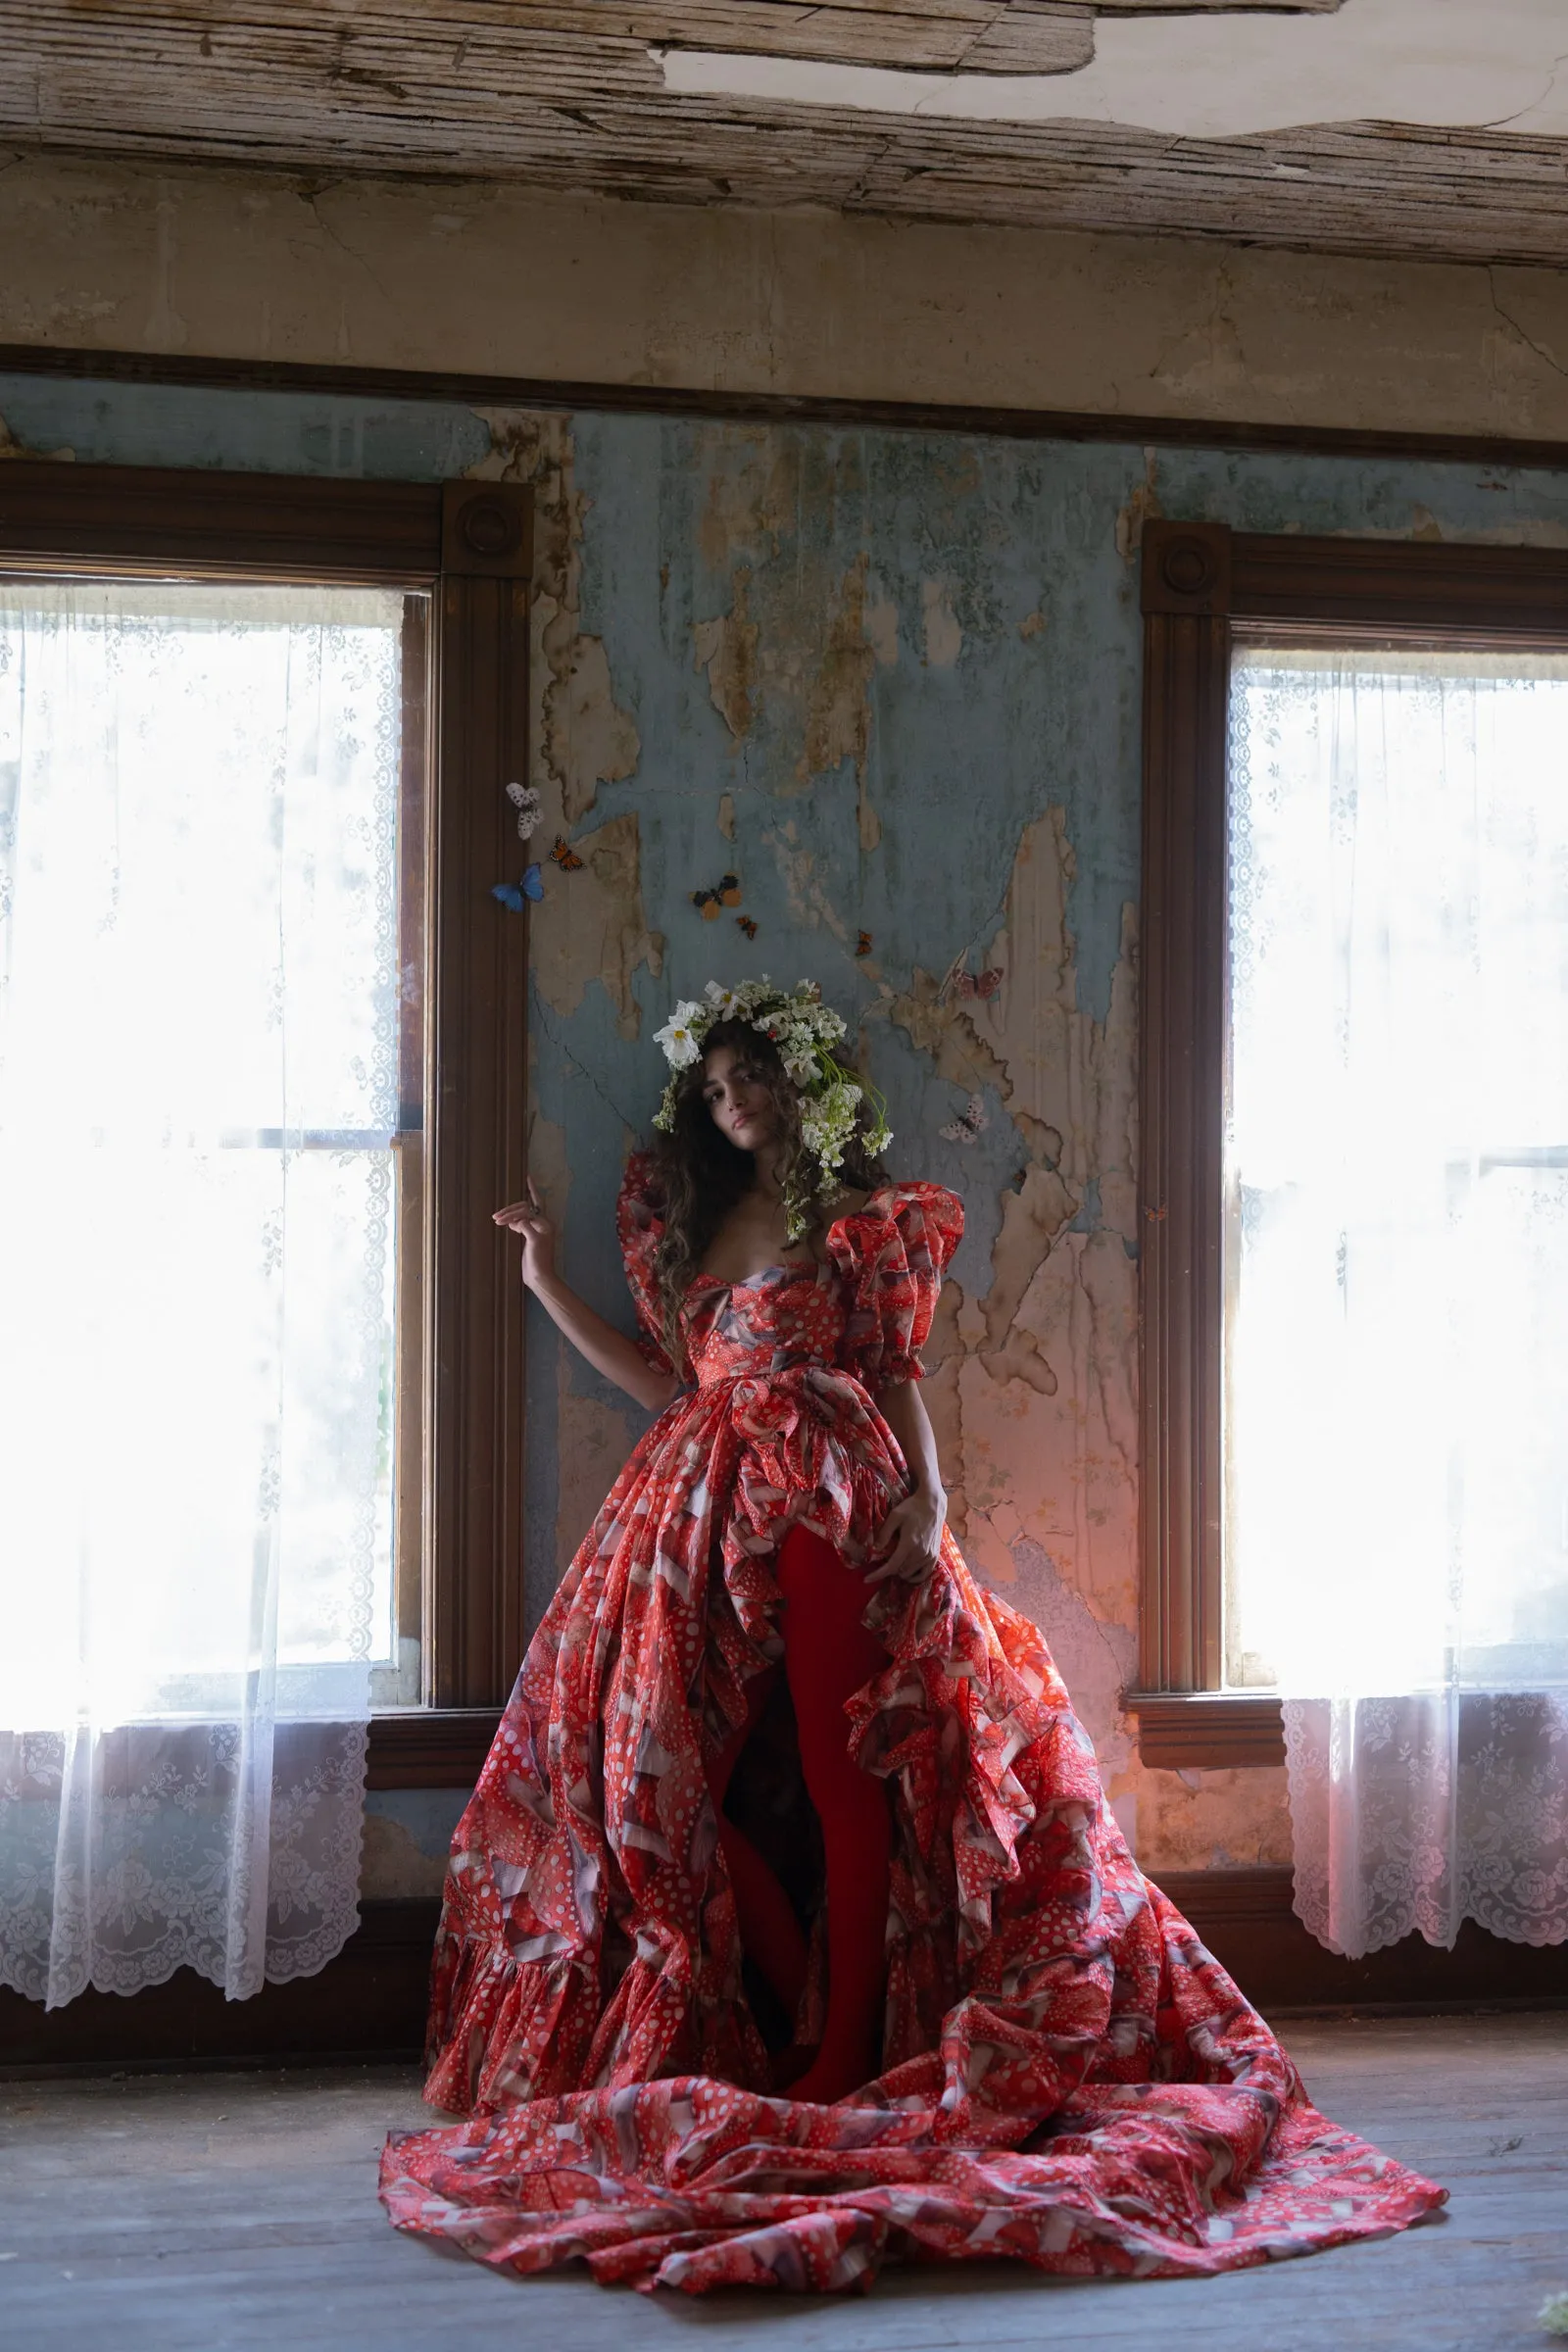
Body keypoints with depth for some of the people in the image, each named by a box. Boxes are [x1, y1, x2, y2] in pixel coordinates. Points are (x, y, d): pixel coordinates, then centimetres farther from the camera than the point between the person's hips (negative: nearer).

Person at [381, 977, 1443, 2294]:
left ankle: (843, 2061, -3)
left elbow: (897, 1372, 0)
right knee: (697, 1774, 0)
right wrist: (553, 1290, 15)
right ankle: (761, 2037, 13)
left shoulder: (859, 1218, 5)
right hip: (707, 1516, 6)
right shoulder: (694, 1221, 20)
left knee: (844, 1775, -7)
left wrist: (925, 1494, -15)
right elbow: (670, 1382, 17)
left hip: (832, 1507, -5)